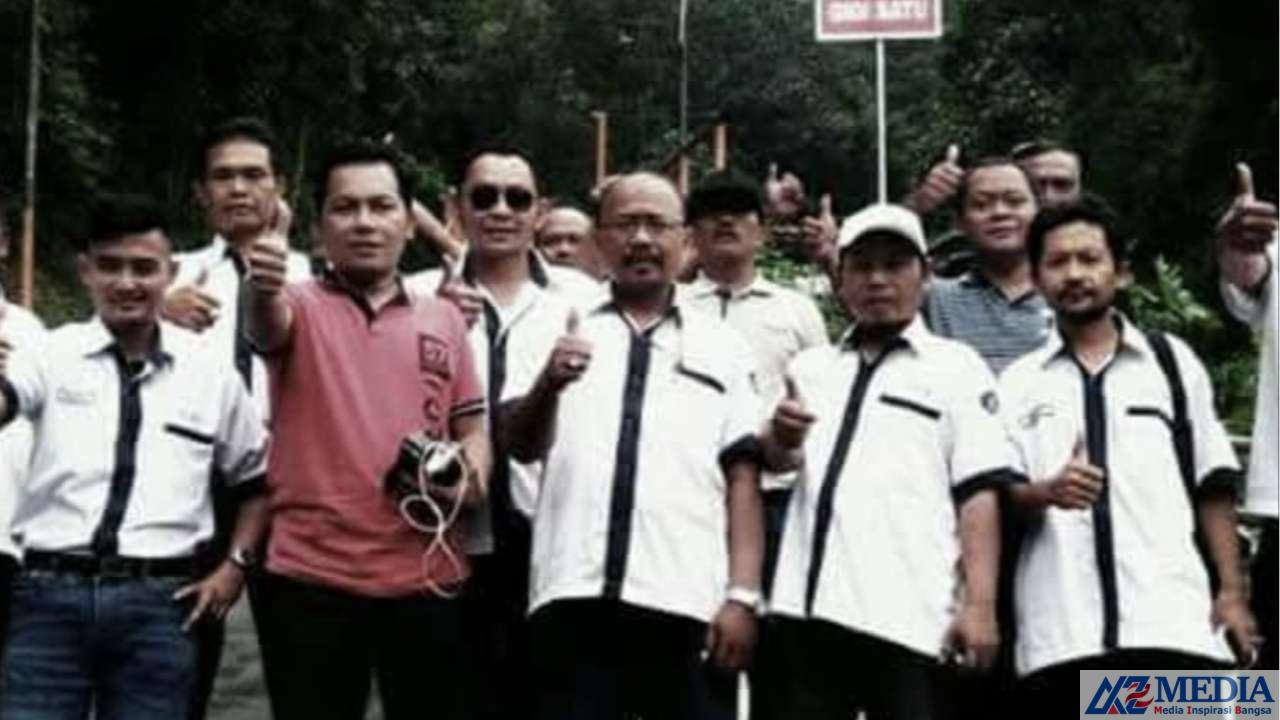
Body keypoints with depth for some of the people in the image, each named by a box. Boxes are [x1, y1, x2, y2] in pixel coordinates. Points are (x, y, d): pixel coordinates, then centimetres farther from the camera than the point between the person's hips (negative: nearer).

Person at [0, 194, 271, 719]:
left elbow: (256, 477, 19)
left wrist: (235, 564, 9)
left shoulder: (210, 373, 7)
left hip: (158, 602, 1)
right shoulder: (54, 355, 2)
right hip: (51, 592, -1)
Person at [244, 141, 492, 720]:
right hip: (313, 576, -2)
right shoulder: (302, 307, 2)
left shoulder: (444, 318, 12)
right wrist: (261, 290, -44)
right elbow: (266, 323, -21)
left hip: (428, 578, 3)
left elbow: (472, 424, 17)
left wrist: (473, 470, -6)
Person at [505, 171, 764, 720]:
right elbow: (520, 446, 3)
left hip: (690, 602, 0)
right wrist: (550, 383, -18)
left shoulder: (722, 346, 13)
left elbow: (743, 477, 7)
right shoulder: (564, 333, 13)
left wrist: (742, 594, -3)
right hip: (573, 597, 0)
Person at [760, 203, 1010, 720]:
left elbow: (979, 493, 0)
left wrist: (980, 604, -11)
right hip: (809, 607, 4)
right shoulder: (810, 367, 18)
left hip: (910, 617, -3)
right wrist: (781, 438, -8)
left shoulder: (957, 367, 7)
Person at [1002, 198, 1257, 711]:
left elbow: (1213, 488, 12)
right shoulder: (1018, 381, 11)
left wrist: (1232, 591, 3)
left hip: (1174, 622, 0)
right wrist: (1044, 492, -17)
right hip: (1060, 632, 0)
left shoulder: (1173, 361, 12)